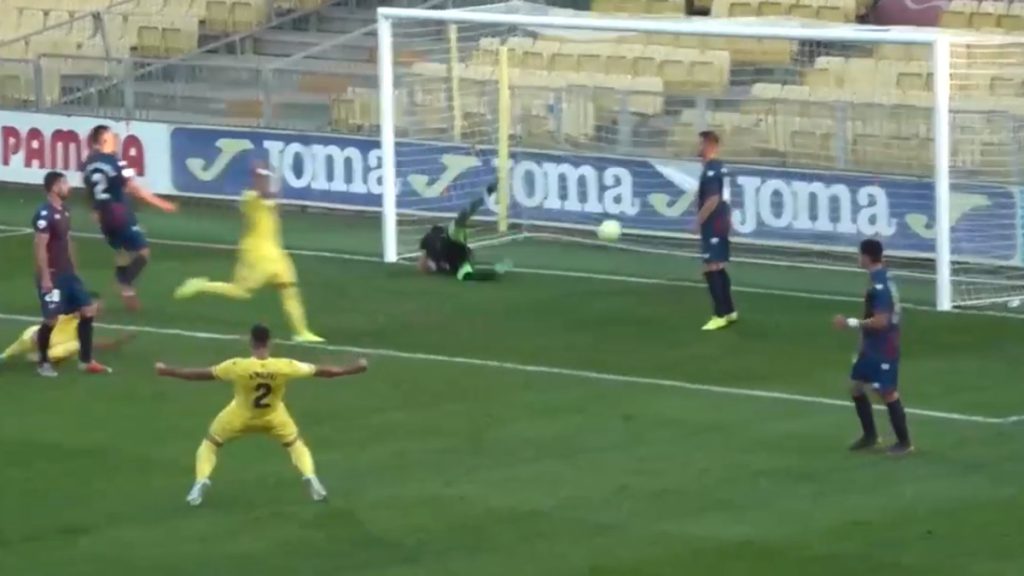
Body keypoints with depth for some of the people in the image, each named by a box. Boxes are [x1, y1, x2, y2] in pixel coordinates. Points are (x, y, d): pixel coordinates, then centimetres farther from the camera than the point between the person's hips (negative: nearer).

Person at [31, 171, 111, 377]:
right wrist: (45, 277, -22)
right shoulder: (44, 214, -18)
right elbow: (40, 247, -20)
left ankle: (85, 361, 13)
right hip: (51, 276, -9)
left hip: (67, 273, 9)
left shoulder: (64, 211, 11)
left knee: (88, 310, 6)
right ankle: (43, 363, 14)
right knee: (52, 319, -4)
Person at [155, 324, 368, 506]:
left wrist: (167, 371, -10)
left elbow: (201, 374, -22)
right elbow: (322, 371, -18)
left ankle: (200, 484, 3)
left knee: (210, 443, 20)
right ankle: (311, 478, 6)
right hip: (272, 417, 1)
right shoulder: (285, 367, -28)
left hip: (240, 417, -1)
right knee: (296, 443, 25)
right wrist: (355, 368, -5)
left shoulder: (238, 367, -32)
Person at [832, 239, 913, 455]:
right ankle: (870, 435, 25)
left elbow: (880, 321, -28)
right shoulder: (881, 278, 8)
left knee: (887, 393, -1)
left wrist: (851, 323, -21)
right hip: (872, 347, 10)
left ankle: (904, 441, 10)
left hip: (883, 349, -10)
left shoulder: (879, 285, -24)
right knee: (856, 388, 14)